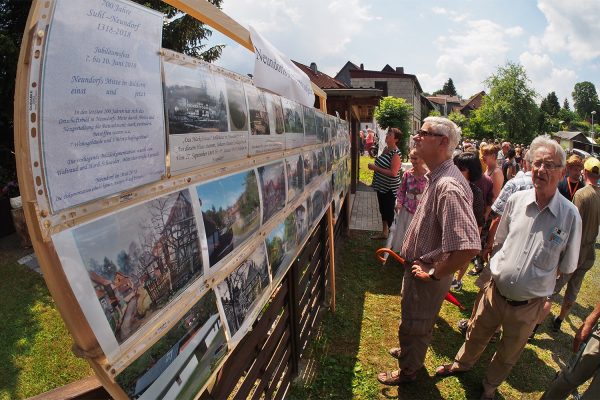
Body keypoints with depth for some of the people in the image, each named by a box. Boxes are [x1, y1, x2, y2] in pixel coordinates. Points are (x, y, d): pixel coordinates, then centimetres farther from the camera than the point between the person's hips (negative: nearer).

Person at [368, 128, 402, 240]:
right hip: (381, 186, 9)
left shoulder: (396, 154, -21)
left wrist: (376, 168, -25)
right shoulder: (386, 149, 6)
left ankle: (387, 232, 20)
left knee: (389, 211, 5)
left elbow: (393, 173, -28)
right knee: (383, 210, 18)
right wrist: (374, 166, 5)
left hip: (390, 188, -9)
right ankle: (384, 232, 32)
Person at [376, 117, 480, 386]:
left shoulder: (448, 187, -33)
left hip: (426, 277, -9)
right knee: (412, 319, 31)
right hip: (417, 265, 9)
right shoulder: (436, 177, -1)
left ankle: (407, 371, 43)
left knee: (415, 326, 17)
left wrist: (434, 273, -26)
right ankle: (408, 351, 58)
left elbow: (468, 246, -42)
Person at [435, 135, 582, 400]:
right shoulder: (516, 200, -10)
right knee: (476, 335, 24)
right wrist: (502, 270, 4)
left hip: (528, 305, -1)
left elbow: (566, 267, -3)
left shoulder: (570, 215, -17)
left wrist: (538, 280, -2)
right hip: (495, 291, 2)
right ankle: (462, 364, 54)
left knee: (508, 355, 23)